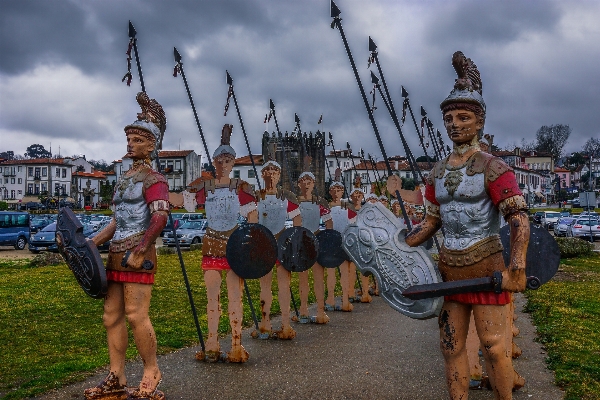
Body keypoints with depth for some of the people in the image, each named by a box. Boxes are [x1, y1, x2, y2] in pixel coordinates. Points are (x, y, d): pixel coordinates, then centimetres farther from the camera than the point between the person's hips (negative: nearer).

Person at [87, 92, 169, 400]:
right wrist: (93, 242, 14)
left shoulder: (153, 179, -5)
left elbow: (160, 217, -19)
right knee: (112, 315, 8)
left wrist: (140, 251, -25)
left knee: (136, 315, -9)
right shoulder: (125, 179, 21)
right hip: (116, 254, 9)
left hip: (138, 255, -9)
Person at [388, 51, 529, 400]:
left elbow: (519, 219, -15)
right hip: (450, 267, 6)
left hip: (485, 266, -5)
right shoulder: (437, 172, 9)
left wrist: (516, 269, -27)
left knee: (493, 345, 1)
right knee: (452, 344, 10)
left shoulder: (493, 168, -8)